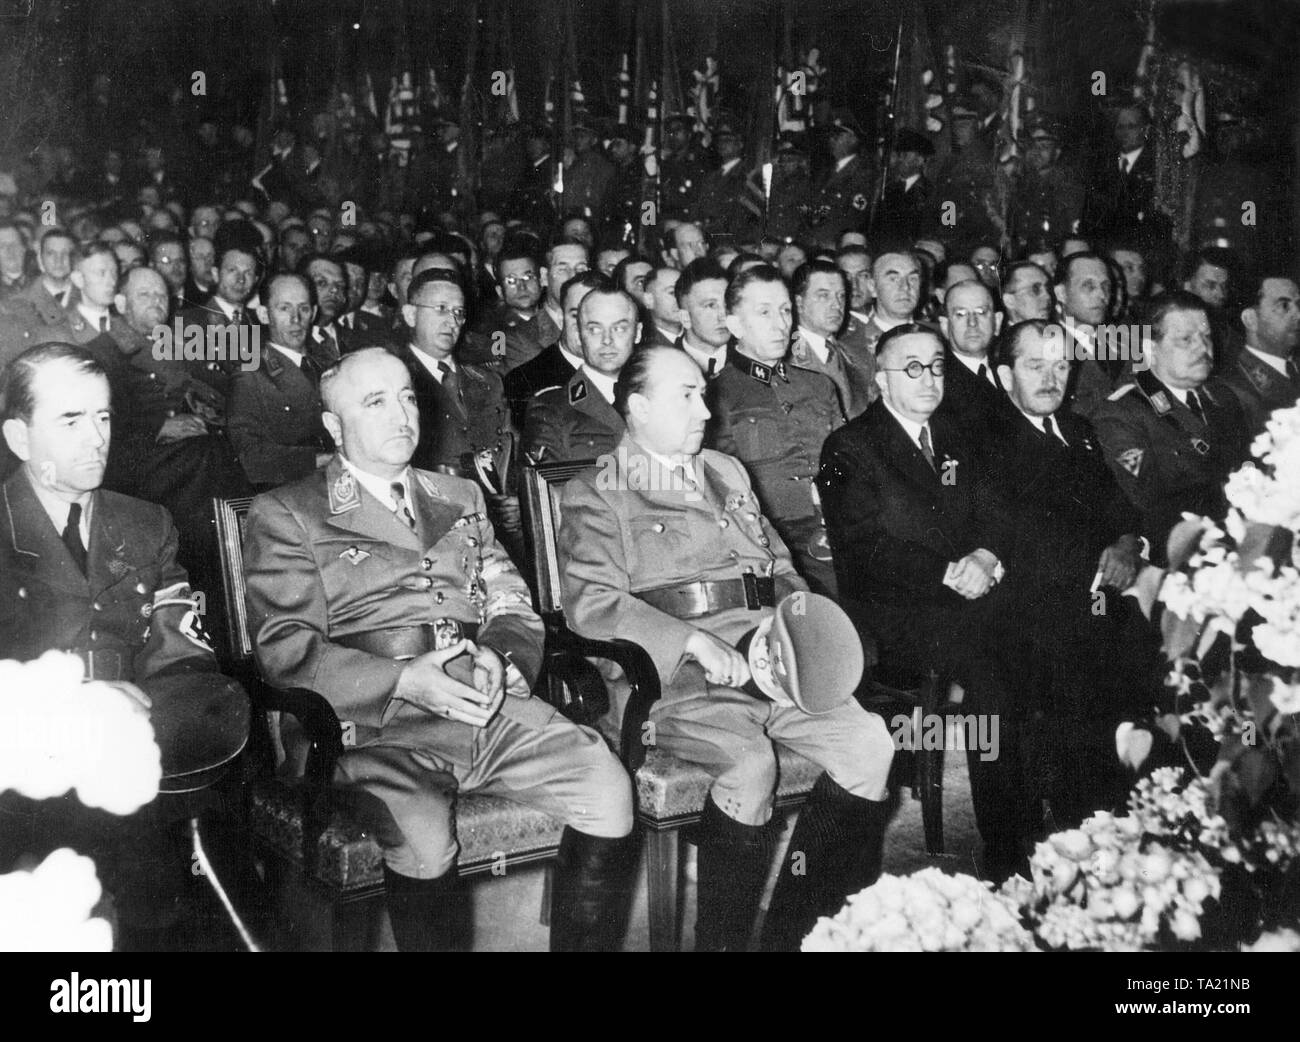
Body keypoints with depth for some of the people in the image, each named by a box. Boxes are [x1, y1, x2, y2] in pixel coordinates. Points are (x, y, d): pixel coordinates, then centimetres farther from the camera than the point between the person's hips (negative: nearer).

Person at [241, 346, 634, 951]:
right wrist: (402, 681, -14)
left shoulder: (461, 499, 25)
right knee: (422, 835, -33)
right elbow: (284, 648, -2)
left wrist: (499, 655, -2)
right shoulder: (287, 515, 9)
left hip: (488, 701, 4)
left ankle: (583, 944, -2)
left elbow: (514, 610, 22)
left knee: (607, 786, -20)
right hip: (378, 720, -4)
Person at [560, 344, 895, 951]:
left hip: (766, 655, 6)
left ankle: (798, 928, -5)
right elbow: (590, 603, -9)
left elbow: (780, 566, 30)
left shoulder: (727, 473, 26)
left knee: (870, 741, -16)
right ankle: (721, 940, -13)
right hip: (674, 675, -6)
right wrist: (695, 640, -19)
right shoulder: (596, 496, 5)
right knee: (749, 762, -33)